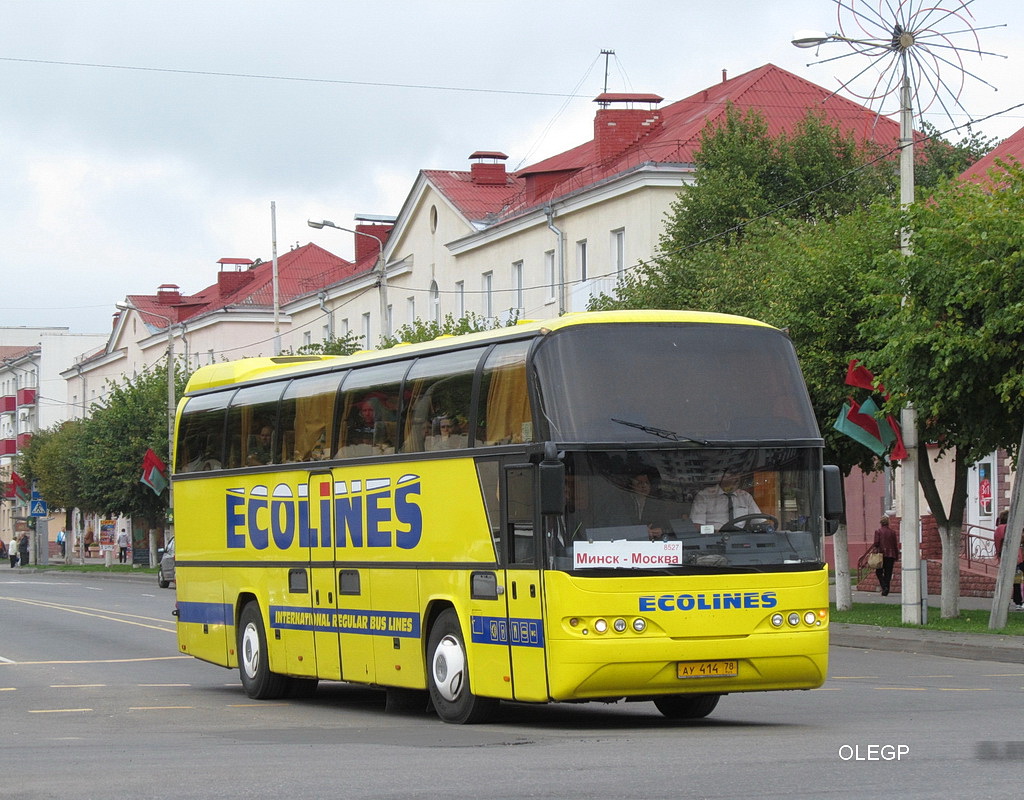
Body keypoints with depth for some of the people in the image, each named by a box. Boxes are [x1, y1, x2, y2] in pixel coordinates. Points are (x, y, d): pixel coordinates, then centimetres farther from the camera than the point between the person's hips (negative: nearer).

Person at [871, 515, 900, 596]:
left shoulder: (878, 532, -5)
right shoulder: (893, 532, 4)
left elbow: (876, 543, -9)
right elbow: (896, 545, 6)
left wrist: (872, 547, 13)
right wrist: (896, 557, 12)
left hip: (881, 554, -3)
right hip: (891, 555, 3)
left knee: (879, 572, 8)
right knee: (888, 574, 8)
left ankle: (884, 586, -13)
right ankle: (886, 591, 6)